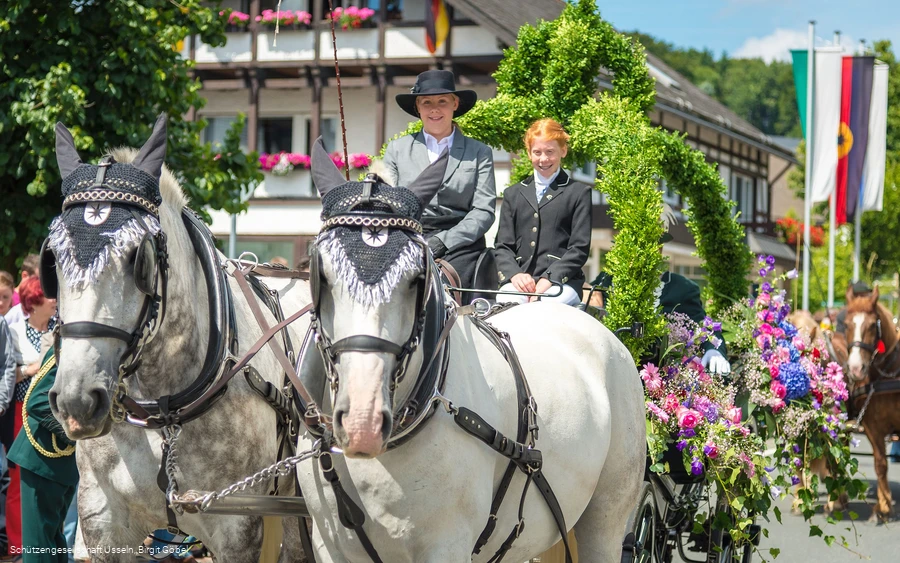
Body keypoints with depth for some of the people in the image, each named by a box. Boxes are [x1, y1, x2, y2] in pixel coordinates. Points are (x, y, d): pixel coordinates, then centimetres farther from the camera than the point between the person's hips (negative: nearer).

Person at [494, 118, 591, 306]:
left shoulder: (579, 192, 13)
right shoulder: (513, 194, 25)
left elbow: (580, 248, 4)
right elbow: (502, 246, 16)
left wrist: (549, 279, -11)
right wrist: (514, 274, -7)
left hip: (562, 282, -3)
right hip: (519, 282, 3)